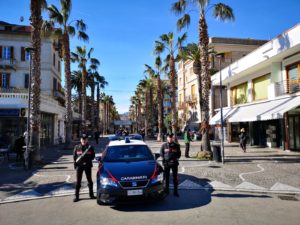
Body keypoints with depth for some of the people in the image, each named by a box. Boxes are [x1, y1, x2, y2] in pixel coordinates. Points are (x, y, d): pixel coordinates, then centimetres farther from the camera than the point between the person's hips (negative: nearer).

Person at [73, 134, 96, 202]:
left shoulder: (90, 147, 1)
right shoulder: (77, 147, 2)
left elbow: (93, 156, 4)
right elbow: (74, 156, 4)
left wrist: (88, 158, -13)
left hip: (88, 165, 0)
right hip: (79, 165, 0)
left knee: (89, 180, 8)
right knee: (78, 181, 3)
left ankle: (91, 195, 21)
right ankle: (76, 196, 12)